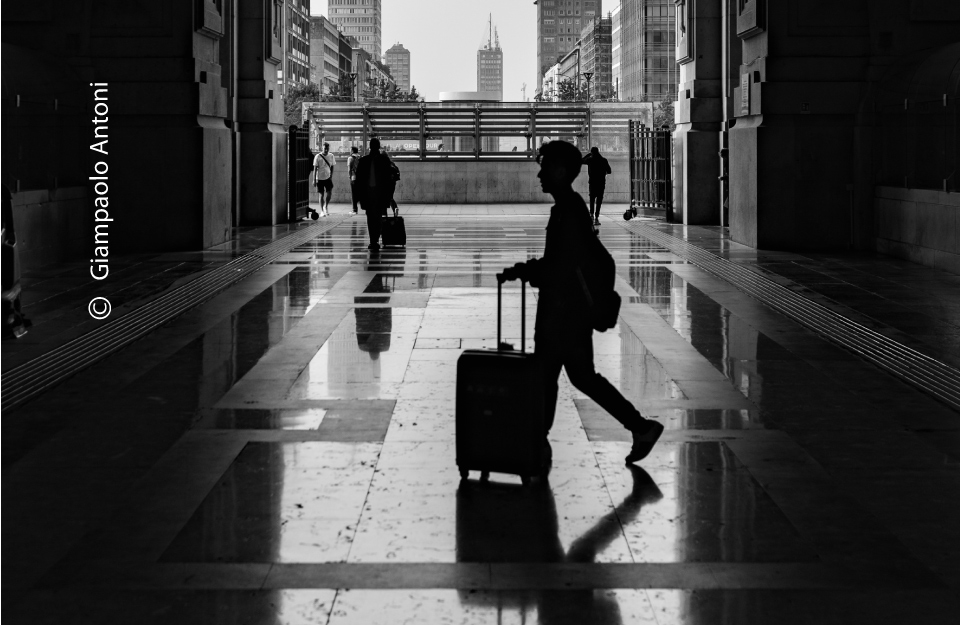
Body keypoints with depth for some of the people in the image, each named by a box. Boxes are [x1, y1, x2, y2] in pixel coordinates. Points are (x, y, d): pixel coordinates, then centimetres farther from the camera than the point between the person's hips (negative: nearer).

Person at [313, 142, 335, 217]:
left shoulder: (331, 156, 1)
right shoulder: (318, 157, -9)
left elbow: (332, 167, 9)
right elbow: (315, 168, -6)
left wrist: (331, 177, 2)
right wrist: (314, 179, -8)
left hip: (328, 178, 2)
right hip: (320, 178, -2)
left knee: (329, 193, -9)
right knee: (321, 194, 3)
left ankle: (326, 206, 17)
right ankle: (322, 211, 12)